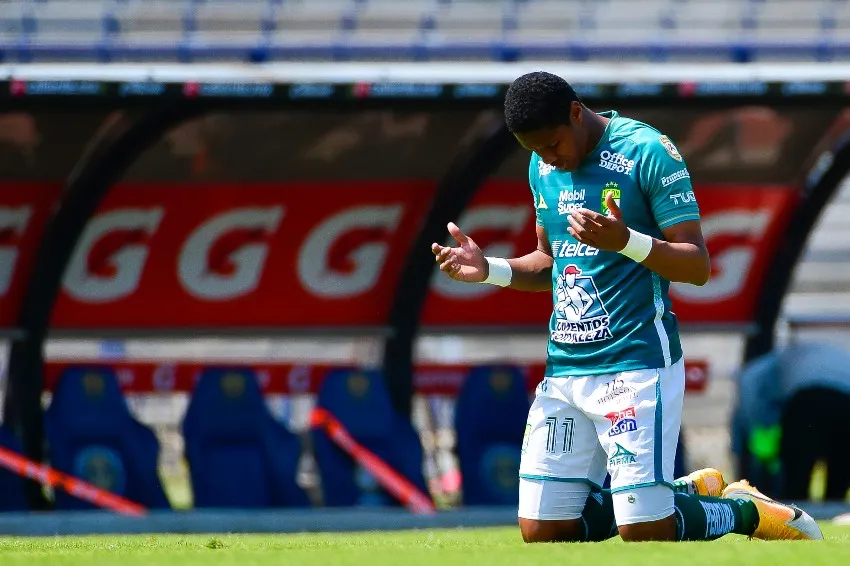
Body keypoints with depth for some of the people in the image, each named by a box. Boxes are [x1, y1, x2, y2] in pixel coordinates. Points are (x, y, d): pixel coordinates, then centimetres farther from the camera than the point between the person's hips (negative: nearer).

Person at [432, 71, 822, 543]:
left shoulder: (647, 152, -9)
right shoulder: (542, 168, 12)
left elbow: (697, 266, -11)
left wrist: (626, 241, -28)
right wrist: (490, 270, 5)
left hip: (637, 361, -7)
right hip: (564, 367, 7)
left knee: (643, 531, -13)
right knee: (541, 532, 1)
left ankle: (744, 511, 19)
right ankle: (694, 489, 20)